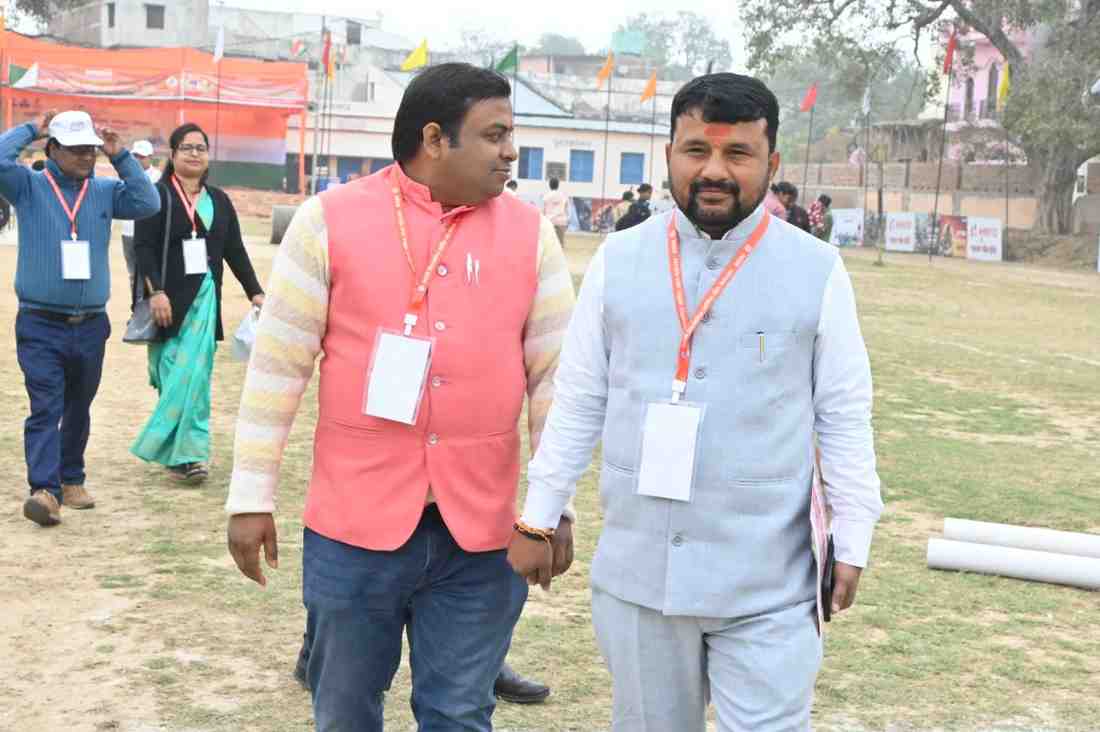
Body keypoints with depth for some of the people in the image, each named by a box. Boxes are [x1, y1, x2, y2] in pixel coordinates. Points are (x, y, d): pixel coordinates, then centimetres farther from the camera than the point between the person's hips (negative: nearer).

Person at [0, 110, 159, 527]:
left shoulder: (105, 191, 8)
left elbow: (148, 204, -6)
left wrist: (120, 158, -6)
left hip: (91, 325, 4)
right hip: (41, 325, -4)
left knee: (78, 410, 16)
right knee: (45, 409, -12)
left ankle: (71, 481, 29)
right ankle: (44, 490, -18)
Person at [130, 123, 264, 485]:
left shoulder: (219, 201, 14)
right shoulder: (157, 196, -1)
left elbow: (235, 251, 15)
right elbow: (143, 247, -8)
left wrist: (255, 292, 8)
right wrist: (155, 291, -19)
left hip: (205, 300, 4)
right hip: (169, 300, -4)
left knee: (194, 377, 1)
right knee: (174, 376, -4)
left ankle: (186, 453, 10)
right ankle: (187, 453, 0)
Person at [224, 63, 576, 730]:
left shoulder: (530, 233, 3)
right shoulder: (330, 220, -3)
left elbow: (556, 375, 6)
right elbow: (277, 365, -1)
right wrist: (252, 496, 0)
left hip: (481, 533, 1)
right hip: (354, 526, -1)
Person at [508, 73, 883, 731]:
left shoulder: (817, 270, -3)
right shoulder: (618, 260, 1)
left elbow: (845, 416, 1)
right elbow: (577, 403, 6)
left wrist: (852, 541, 0)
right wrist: (538, 518, 7)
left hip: (768, 581, -2)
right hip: (637, 571, 2)